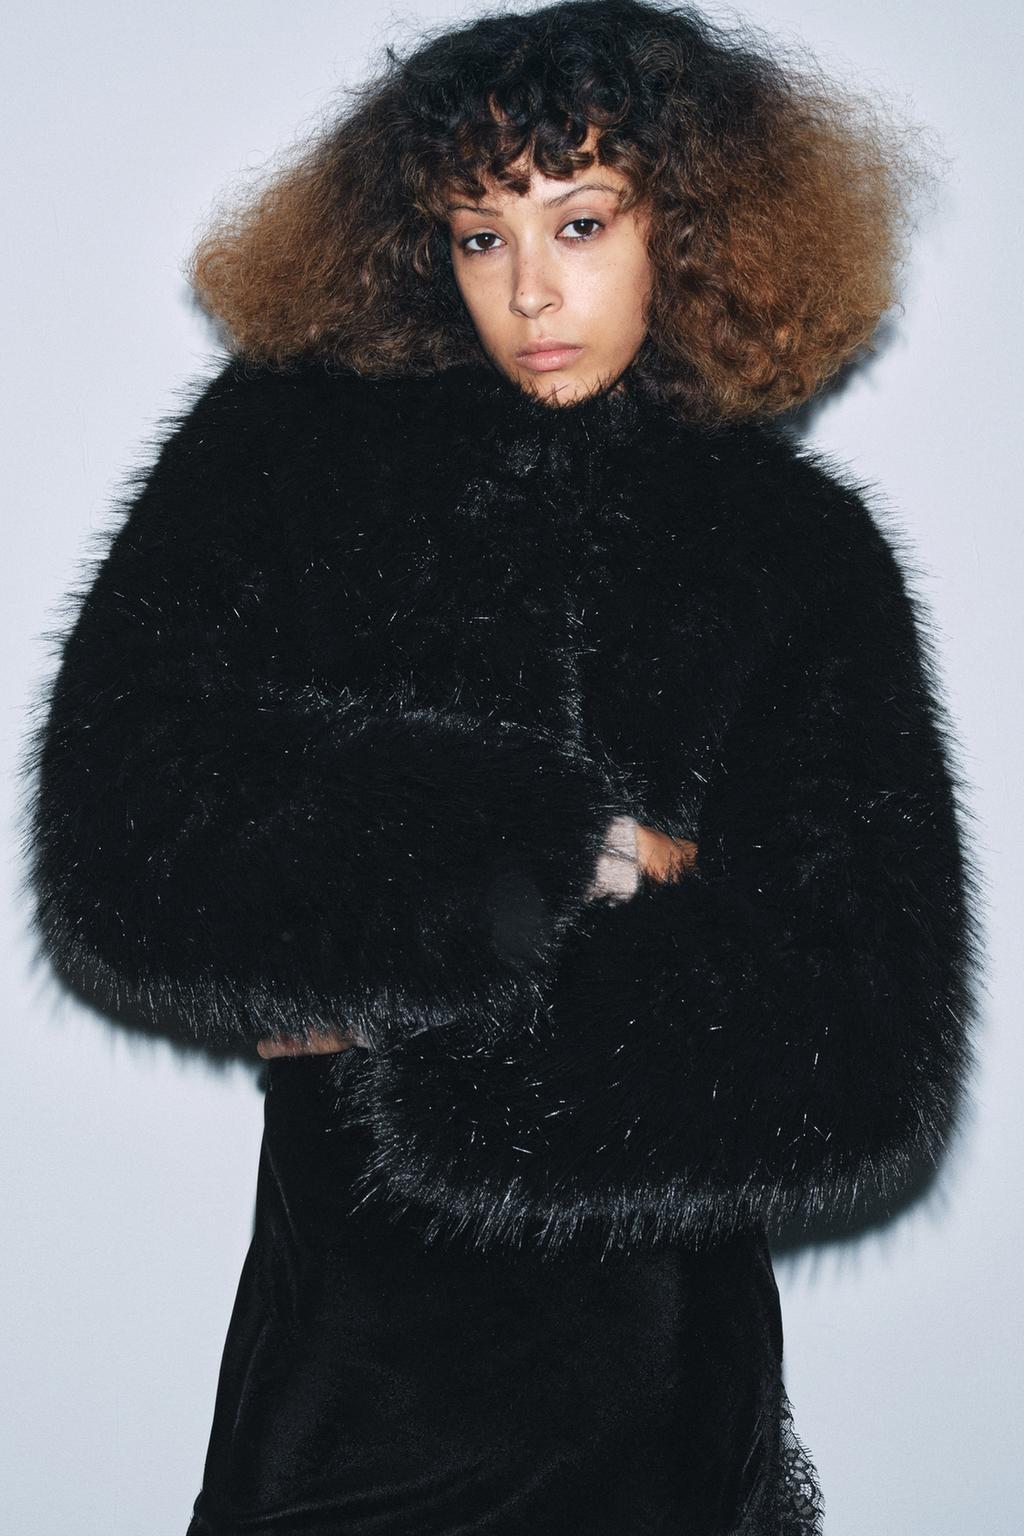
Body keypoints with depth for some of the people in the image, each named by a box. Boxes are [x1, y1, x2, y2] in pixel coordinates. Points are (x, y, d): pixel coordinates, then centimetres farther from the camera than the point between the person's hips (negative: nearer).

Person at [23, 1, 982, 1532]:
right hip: (345, 1330, 0)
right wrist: (569, 855, -14)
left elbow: (865, 1057, -9)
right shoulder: (281, 454, -1)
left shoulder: (799, 548, -1)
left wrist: (405, 1014, -14)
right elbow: (122, 845, -13)